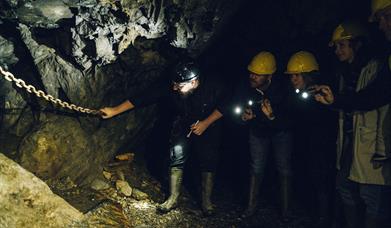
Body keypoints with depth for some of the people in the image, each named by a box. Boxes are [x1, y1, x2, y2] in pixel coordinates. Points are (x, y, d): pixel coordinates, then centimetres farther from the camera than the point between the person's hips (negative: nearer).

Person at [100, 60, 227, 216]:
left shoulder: (213, 88, -30)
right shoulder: (171, 89, -26)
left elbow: (224, 105, -14)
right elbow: (145, 97, -26)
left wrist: (206, 123, -24)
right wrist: (115, 110, -27)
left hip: (208, 126, -1)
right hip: (183, 126, 1)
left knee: (208, 161, -3)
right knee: (177, 157, -10)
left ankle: (206, 201, 14)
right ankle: (173, 198, 5)